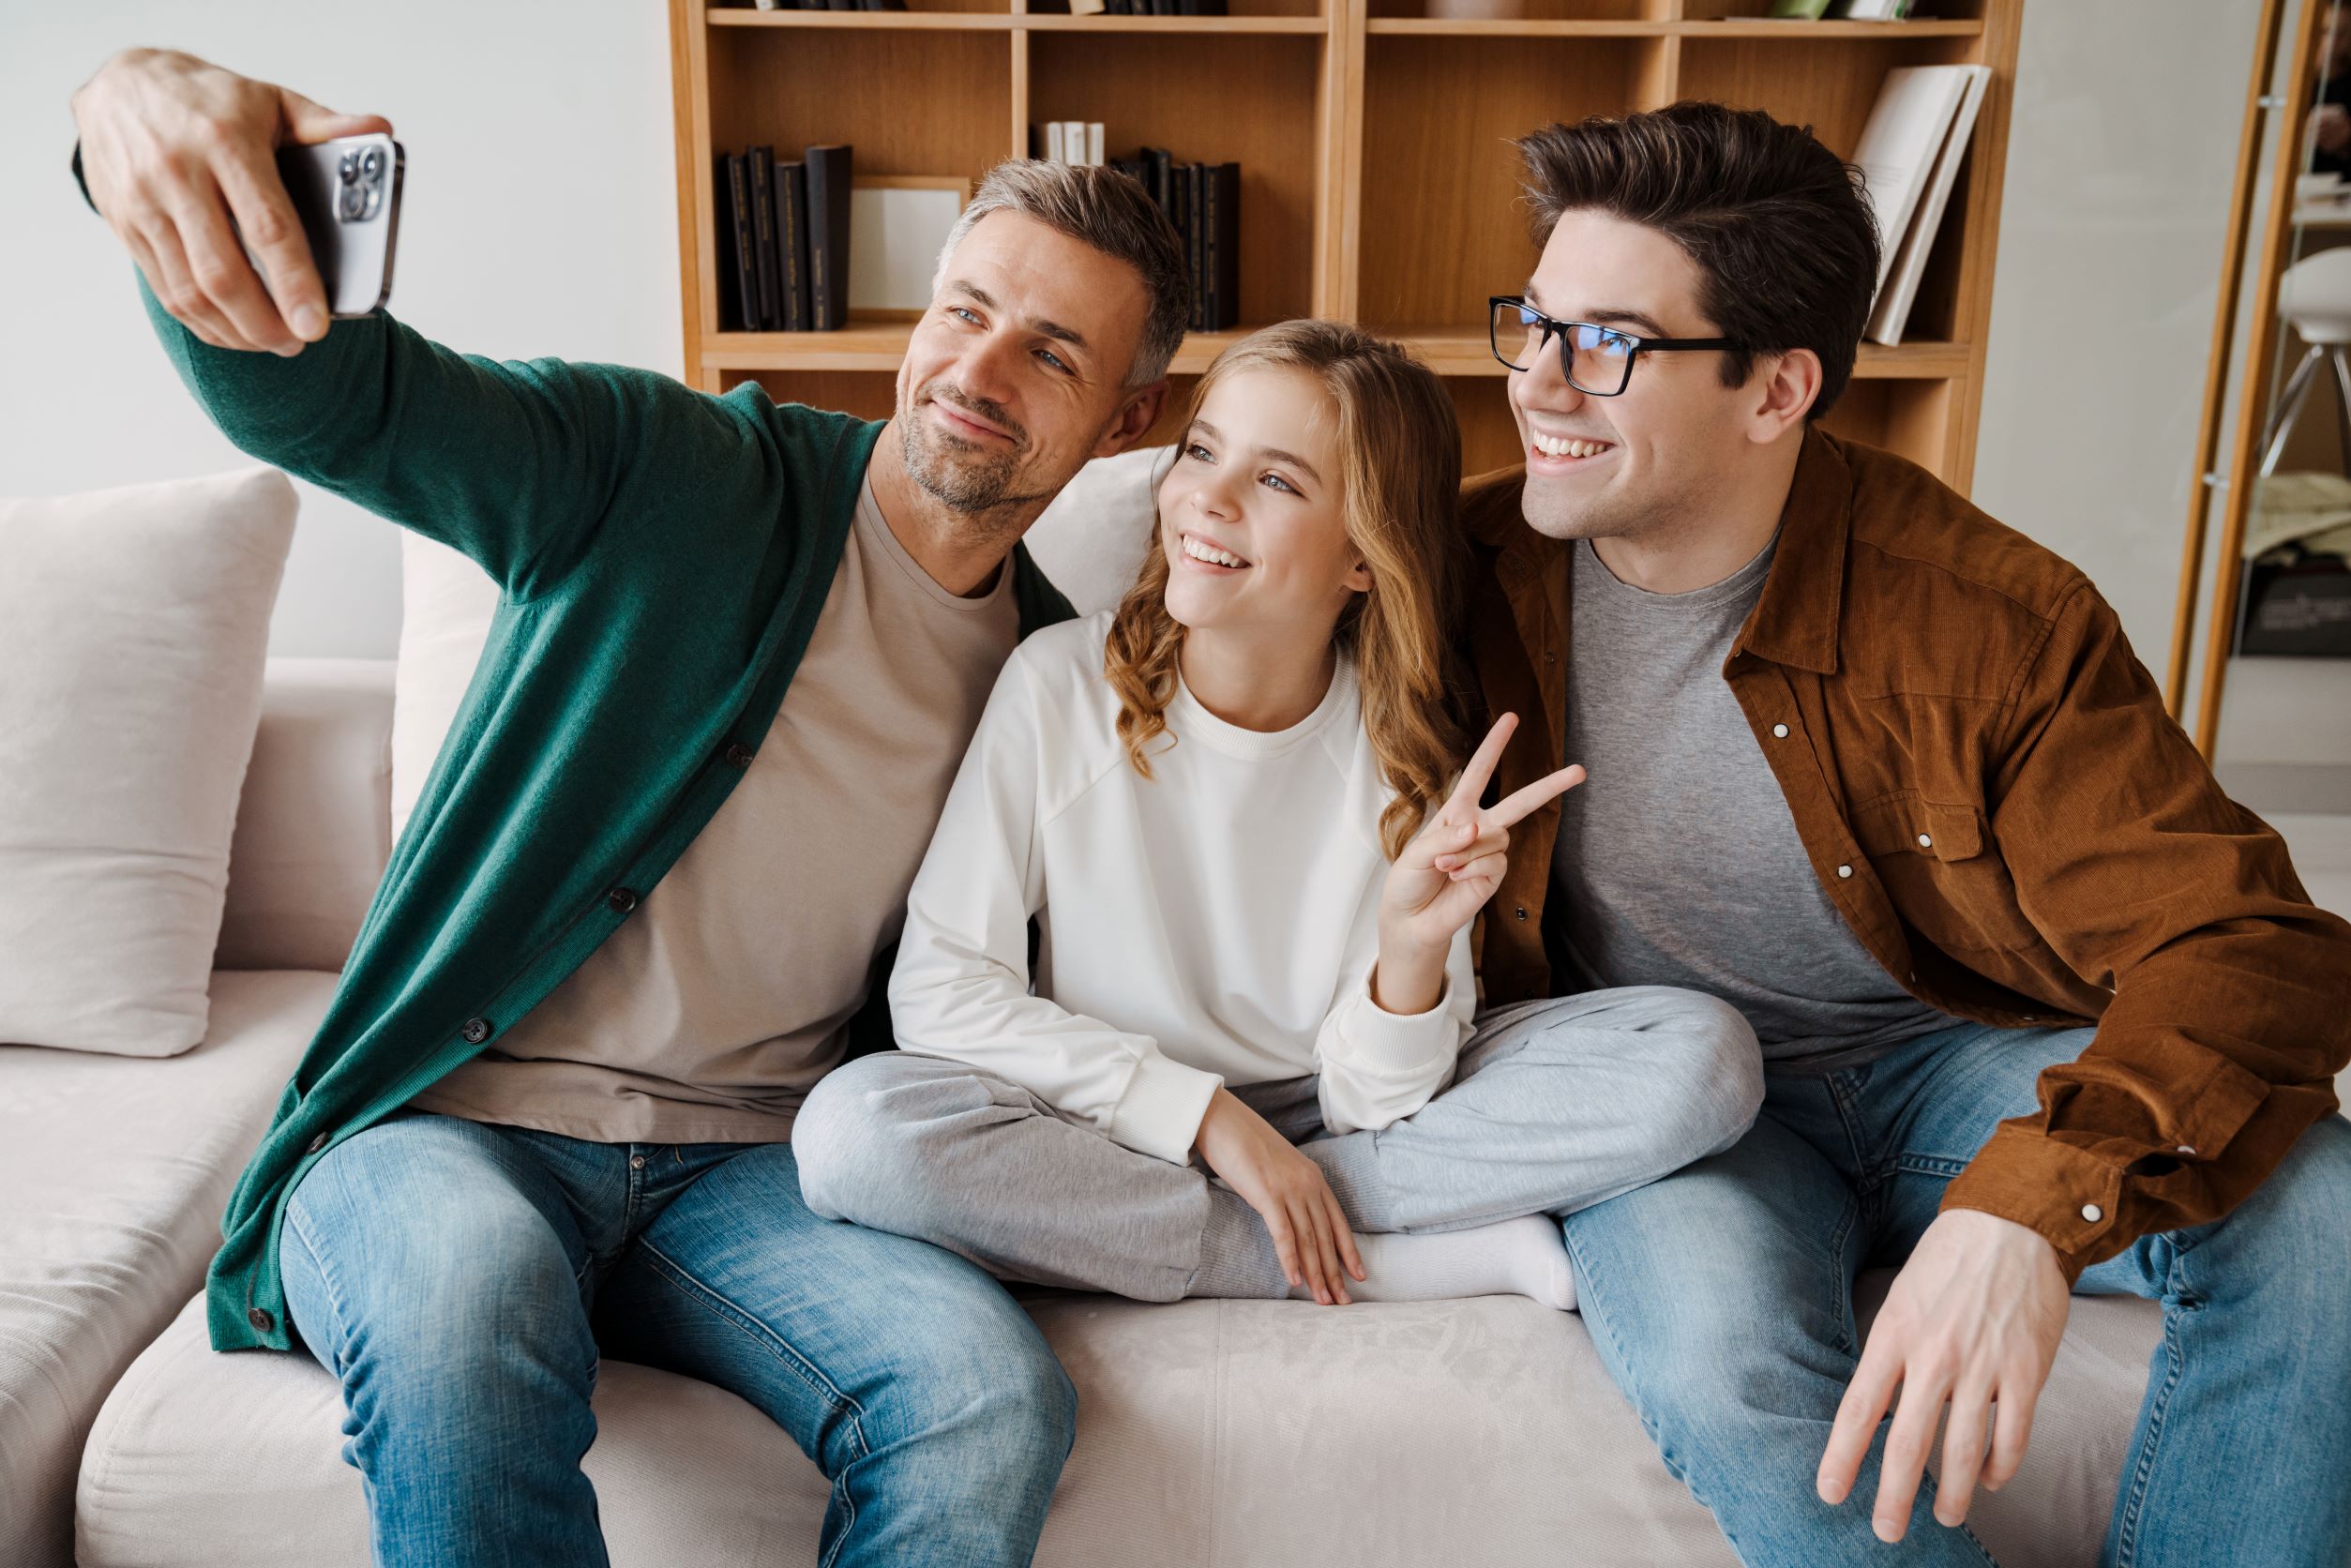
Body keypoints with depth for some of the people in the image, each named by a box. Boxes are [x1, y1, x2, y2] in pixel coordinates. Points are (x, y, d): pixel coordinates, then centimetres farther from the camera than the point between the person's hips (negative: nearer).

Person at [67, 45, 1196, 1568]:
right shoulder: (668, 474, -3)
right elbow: (327, 391, -17)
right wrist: (148, 98, -37)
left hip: (751, 1169, 3)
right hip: (456, 1125, -2)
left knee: (994, 1390, -25)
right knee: (470, 1278, -38)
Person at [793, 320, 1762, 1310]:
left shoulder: (1403, 749, -9)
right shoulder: (1063, 682, -12)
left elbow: (1371, 1107, -8)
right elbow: (938, 984, -14)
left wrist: (1416, 947, -28)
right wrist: (1205, 1114, -18)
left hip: (1316, 1129, 1)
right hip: (1108, 1129, 0)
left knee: (1700, 1055, -15)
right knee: (854, 1126, -32)